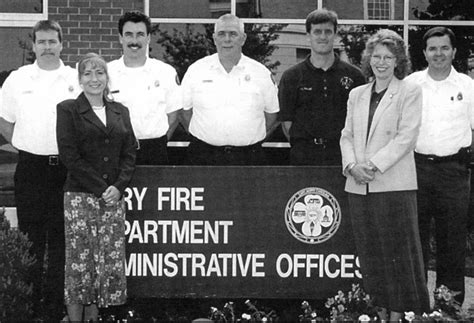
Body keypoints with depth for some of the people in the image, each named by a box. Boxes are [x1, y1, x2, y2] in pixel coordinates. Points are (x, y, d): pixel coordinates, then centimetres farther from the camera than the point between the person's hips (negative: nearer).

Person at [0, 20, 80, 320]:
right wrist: (26, 146, 6)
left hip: (66, 168, 0)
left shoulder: (77, 79, 4)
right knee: (31, 237, 5)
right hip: (30, 168, 1)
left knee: (61, 238, 3)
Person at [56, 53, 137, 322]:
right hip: (80, 196, -4)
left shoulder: (120, 111, 14)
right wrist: (100, 188, -12)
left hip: (114, 196, 4)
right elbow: (69, 155, -7)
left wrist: (118, 186, -7)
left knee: (111, 261, 1)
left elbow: (130, 152, 10)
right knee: (79, 261, -3)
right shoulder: (68, 110, 1)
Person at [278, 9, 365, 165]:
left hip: (343, 154, 0)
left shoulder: (354, 76, 8)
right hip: (304, 157, 0)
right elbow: (286, 120, 7)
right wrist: (302, 145, 1)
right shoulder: (291, 77, 7)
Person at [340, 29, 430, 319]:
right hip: (359, 185, 5)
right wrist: (352, 165, -6)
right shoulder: (356, 95, 16)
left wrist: (374, 165, -15)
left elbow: (406, 137, -9)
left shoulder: (410, 92, 0)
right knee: (370, 252, 6)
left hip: (394, 184, -5)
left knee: (397, 251, -3)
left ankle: (399, 313, 2)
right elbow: (347, 135, 13)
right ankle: (381, 310, 13)